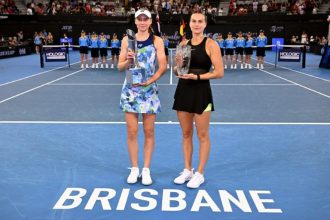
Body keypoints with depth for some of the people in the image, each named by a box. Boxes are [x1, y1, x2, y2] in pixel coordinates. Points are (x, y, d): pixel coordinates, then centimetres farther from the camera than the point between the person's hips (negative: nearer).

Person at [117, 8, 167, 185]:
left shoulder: (157, 41, 1)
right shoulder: (127, 40, 4)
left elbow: (163, 66, -5)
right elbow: (120, 67, 3)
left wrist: (149, 81, -16)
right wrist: (128, 60, -17)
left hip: (149, 90, -1)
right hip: (130, 90, 1)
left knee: (149, 132, 5)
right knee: (132, 132, 4)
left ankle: (146, 170, 17)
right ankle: (134, 169, 18)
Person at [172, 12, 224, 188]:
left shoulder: (210, 44, -7)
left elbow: (219, 72, -12)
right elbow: (176, 71, 14)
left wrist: (197, 76, -21)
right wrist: (178, 65, -9)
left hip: (201, 92, -5)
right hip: (183, 91, 5)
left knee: (202, 135, 4)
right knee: (186, 133, 12)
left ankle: (200, 174, 17)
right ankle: (187, 170, 26)